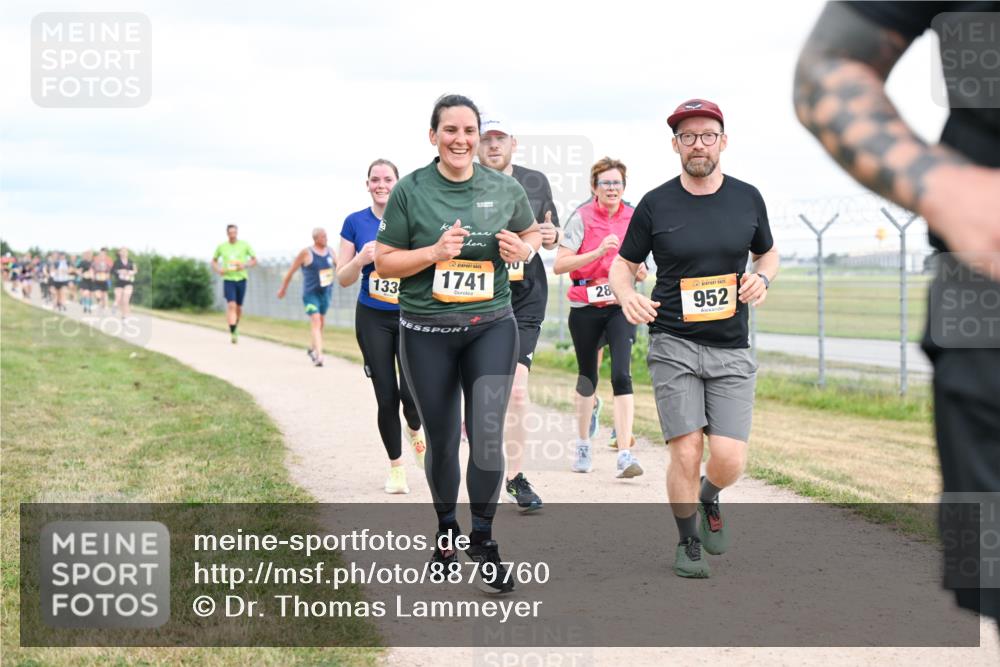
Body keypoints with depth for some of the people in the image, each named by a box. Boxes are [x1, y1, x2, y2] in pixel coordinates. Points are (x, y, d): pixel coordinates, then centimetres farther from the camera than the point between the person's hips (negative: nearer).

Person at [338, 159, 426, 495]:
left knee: (411, 394, -13)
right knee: (386, 398, 0)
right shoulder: (355, 222, 1)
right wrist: (362, 259, -17)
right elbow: (343, 278, 2)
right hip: (373, 319, 1)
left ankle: (415, 431, 23)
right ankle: (396, 467, 19)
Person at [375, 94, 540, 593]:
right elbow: (384, 262, -1)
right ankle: (446, 530, 34)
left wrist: (522, 250, -5)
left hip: (492, 327, 0)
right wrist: (434, 252, -17)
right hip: (426, 333, 0)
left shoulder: (505, 188, 2)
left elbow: (532, 233, 18)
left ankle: (483, 539, 7)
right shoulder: (410, 190, -4)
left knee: (487, 435, -12)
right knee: (441, 442, 10)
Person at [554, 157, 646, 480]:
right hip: (585, 307, -1)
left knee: (622, 374, -16)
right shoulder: (581, 218, -4)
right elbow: (559, 265, -12)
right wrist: (598, 252, -21)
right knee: (587, 377, 12)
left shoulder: (634, 219, 4)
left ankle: (625, 454, -19)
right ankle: (583, 446, 32)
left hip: (621, 307, 1)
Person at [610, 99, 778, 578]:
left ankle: (709, 500, 28)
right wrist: (627, 296, -16)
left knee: (729, 460, -9)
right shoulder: (655, 204, -1)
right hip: (673, 345, -1)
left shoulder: (747, 198, 5)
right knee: (686, 454, -10)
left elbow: (768, 252, 20)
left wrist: (762, 277, -3)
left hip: (731, 350, 2)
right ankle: (688, 542, 15)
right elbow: (623, 265, 7)